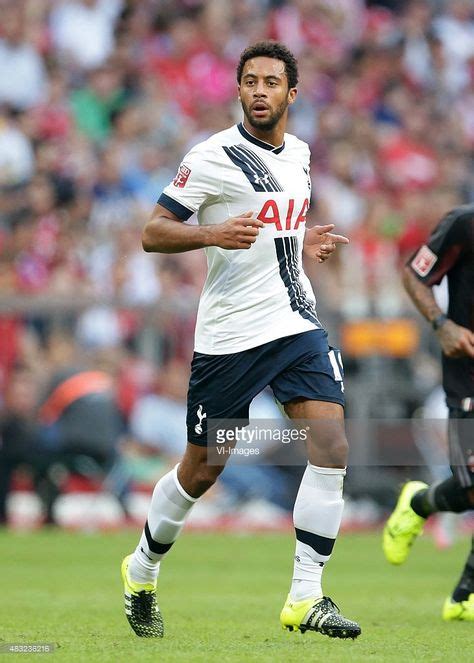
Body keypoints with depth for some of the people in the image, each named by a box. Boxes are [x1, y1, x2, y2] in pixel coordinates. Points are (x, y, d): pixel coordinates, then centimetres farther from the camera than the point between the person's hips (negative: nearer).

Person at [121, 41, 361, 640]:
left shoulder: (298, 154, 12)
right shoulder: (213, 157, -9)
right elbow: (152, 233, -10)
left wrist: (305, 243, 11)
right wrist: (213, 235, -26)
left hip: (298, 326, 5)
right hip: (229, 336, -5)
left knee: (331, 447, -13)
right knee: (202, 469, 5)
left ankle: (305, 598, -10)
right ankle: (141, 571, 30)